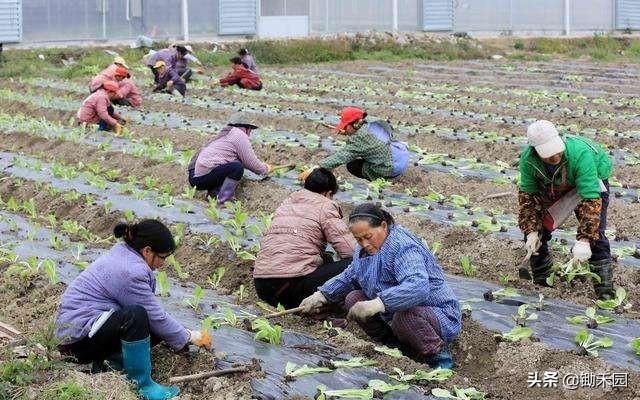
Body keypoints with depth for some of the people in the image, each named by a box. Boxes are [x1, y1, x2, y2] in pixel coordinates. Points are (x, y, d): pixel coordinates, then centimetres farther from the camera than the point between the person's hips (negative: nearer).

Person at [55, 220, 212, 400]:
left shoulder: (122, 253, 8)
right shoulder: (129, 272, -22)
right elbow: (157, 318, -15)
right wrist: (192, 337, -3)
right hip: (78, 336, -10)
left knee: (157, 329, 5)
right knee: (136, 316, -33)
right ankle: (143, 384, -21)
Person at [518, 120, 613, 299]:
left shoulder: (580, 153, -43)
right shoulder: (528, 159, -29)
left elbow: (590, 199, -44)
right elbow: (527, 195, -16)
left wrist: (584, 240, -48)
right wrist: (531, 231, -24)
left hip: (591, 184, -4)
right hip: (552, 188, 4)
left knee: (594, 233, -20)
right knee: (537, 227, -3)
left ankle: (605, 289, -14)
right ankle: (540, 279, 17)